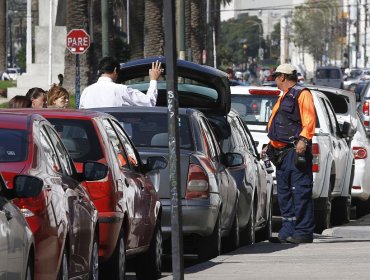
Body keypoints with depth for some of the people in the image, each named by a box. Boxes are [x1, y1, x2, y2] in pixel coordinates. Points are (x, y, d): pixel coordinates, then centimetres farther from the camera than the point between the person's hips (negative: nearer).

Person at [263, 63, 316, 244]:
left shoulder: (301, 94, -4)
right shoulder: (283, 98, 26)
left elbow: (309, 120, -16)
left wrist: (303, 140, -26)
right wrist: (270, 146, 30)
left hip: (296, 151, -10)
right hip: (281, 153, 10)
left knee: (300, 192, -11)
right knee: (284, 194, 8)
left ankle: (303, 232, -12)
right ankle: (288, 231, 11)